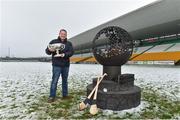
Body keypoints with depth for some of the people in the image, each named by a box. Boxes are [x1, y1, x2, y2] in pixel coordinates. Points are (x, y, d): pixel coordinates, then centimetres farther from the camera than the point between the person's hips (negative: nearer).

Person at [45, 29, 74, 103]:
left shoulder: (69, 43, 11)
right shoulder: (53, 42, 5)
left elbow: (71, 52, -3)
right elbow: (47, 51, 4)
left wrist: (64, 54, -21)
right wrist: (50, 50, -20)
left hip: (66, 65, 3)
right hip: (56, 65, -3)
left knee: (65, 80, 12)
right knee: (54, 81, -4)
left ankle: (65, 94, 24)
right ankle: (52, 96, 5)